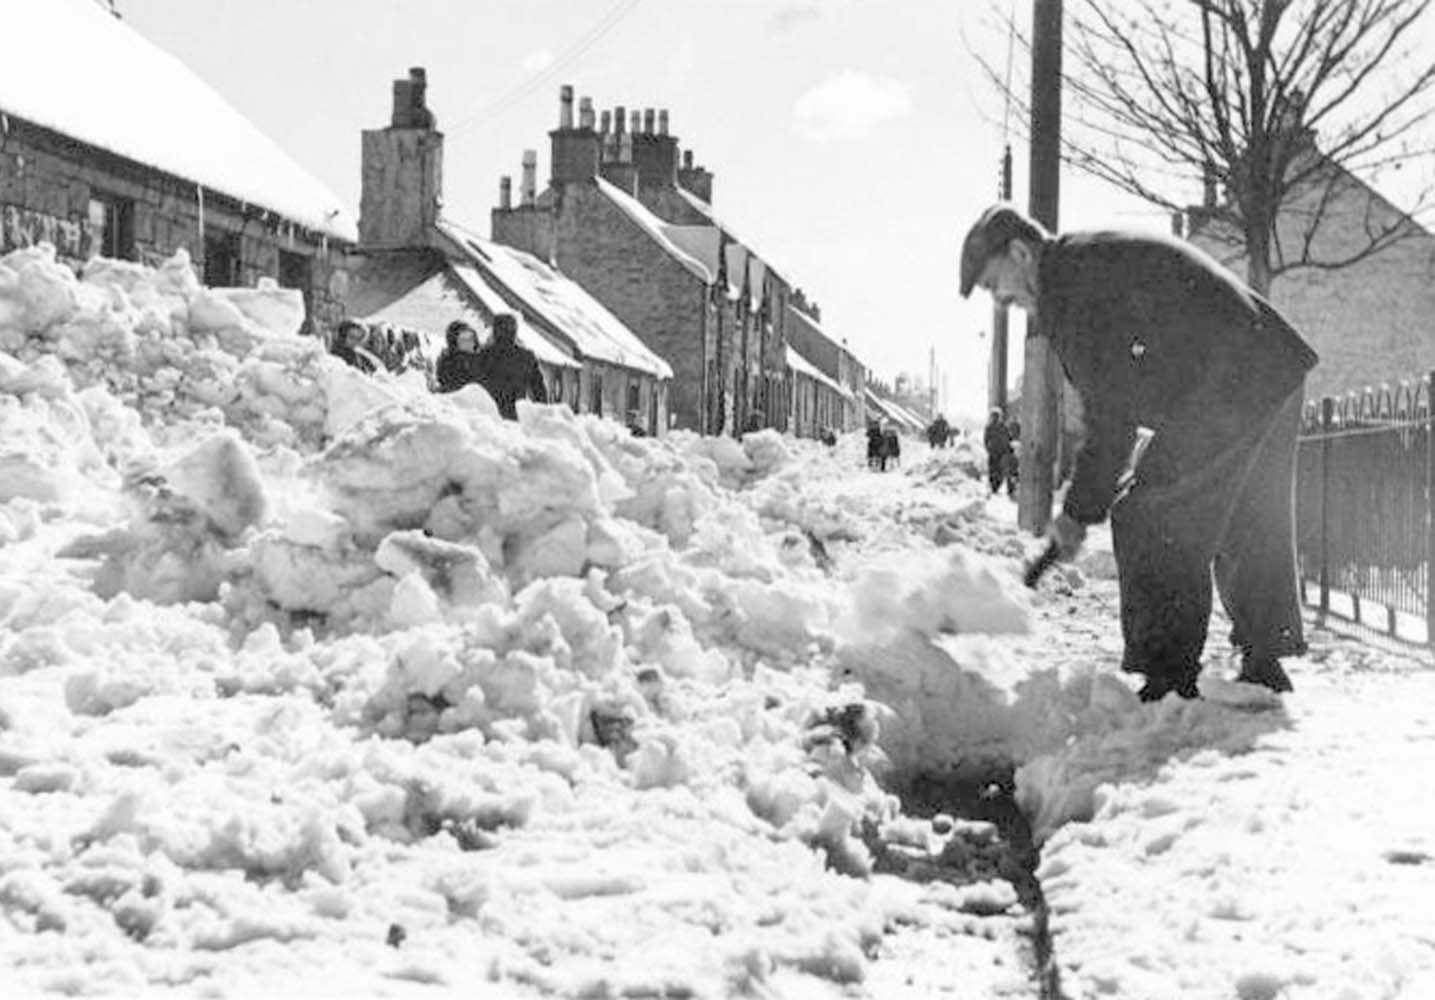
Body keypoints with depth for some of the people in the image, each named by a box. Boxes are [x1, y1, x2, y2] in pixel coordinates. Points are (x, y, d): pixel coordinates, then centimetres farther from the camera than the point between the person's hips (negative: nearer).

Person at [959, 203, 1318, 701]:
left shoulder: (1071, 279, -11)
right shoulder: (1098, 260, 22)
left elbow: (1109, 413, -14)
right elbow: (1117, 401, 25)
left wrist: (1079, 510, -6)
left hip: (1227, 390, -11)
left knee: (1148, 523, -6)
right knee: (1250, 532, 21)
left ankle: (1170, 683, -5)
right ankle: (1264, 670, 32)